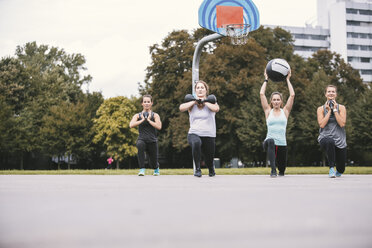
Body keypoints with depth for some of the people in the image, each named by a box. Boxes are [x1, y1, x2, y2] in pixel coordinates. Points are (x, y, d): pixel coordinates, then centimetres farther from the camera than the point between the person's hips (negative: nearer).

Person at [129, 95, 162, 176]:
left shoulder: (155, 115, 5)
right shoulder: (138, 115, 8)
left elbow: (159, 127, -12)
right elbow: (131, 125, -8)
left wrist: (148, 120, -12)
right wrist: (142, 120, -11)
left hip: (152, 141, 0)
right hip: (142, 139, 0)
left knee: (153, 163, 6)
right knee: (140, 145, -38)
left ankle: (156, 168, 48)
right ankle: (142, 169, -29)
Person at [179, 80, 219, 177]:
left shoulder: (211, 101, 4)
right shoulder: (192, 103, 9)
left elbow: (216, 109, -19)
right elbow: (181, 108, -11)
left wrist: (205, 101, -8)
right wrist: (194, 101, -5)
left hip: (209, 135, 1)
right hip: (193, 133, -1)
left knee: (209, 158, 8)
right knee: (196, 143, -37)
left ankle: (211, 170, 47)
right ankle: (197, 169, -22)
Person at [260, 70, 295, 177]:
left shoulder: (285, 111, 8)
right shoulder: (268, 111, 8)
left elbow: (292, 95, 0)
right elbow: (261, 94, 1)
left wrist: (288, 79, 4)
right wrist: (266, 79, 7)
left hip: (282, 144, 2)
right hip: (269, 143, -2)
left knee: (282, 170, 11)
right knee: (270, 141, -41)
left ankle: (280, 171, 52)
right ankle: (273, 170, -38)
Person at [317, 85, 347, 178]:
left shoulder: (341, 108, 5)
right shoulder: (321, 109, 5)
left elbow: (342, 124, -9)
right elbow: (322, 124, -9)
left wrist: (335, 110, -7)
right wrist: (329, 111, -7)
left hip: (339, 140, 2)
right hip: (325, 138, -2)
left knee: (341, 169, 6)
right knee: (330, 142, -42)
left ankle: (338, 171, 47)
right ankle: (331, 168, -29)